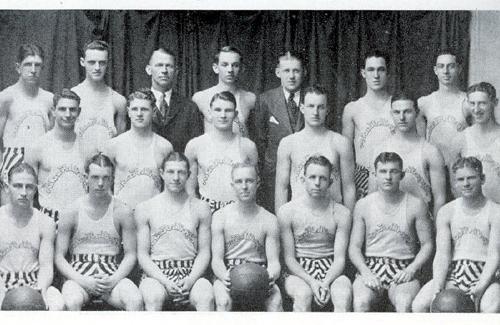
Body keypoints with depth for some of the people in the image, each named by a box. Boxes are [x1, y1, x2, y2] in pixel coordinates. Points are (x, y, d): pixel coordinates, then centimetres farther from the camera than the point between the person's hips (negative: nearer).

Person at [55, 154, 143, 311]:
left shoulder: (122, 212, 4)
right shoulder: (71, 212, 2)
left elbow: (130, 255, 7)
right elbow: (59, 257, 3)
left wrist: (114, 280, -11)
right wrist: (83, 281, -12)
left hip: (113, 275, 1)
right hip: (78, 275, -1)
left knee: (136, 300, -31)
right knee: (72, 302, -36)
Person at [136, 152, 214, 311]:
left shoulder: (200, 208, 11)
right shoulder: (145, 208, 8)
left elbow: (204, 252, 8)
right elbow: (142, 254, 4)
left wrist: (190, 280, -11)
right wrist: (164, 281, -12)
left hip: (191, 274, 1)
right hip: (156, 273, -1)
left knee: (206, 296, -33)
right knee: (154, 297, -36)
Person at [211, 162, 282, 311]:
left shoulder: (269, 220, 6)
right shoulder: (220, 217, 4)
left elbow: (273, 260, 1)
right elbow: (216, 259, -1)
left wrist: (271, 275, -25)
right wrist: (225, 276, -26)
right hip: (228, 275, -1)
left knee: (276, 300, -31)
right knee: (223, 301, -34)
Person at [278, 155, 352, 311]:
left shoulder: (341, 213, 3)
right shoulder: (287, 211, 0)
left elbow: (340, 259, -2)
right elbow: (289, 258, -2)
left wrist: (325, 283, -21)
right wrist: (311, 282, -18)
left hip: (331, 272, 1)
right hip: (299, 272, -1)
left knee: (344, 294, -32)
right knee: (303, 294, -35)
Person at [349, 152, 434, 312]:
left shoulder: (416, 205, 5)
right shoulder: (363, 205, 8)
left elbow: (427, 244, 6)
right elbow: (354, 247, 8)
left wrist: (412, 269, -10)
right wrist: (365, 272, -10)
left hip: (404, 271, -1)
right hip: (370, 268, 1)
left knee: (405, 304, -34)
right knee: (361, 302, -32)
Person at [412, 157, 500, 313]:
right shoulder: (446, 212, 8)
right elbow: (442, 255, 0)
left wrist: (479, 289, -24)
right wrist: (437, 289, -16)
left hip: (484, 276, -3)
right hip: (453, 274, 3)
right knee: (419, 305, -20)